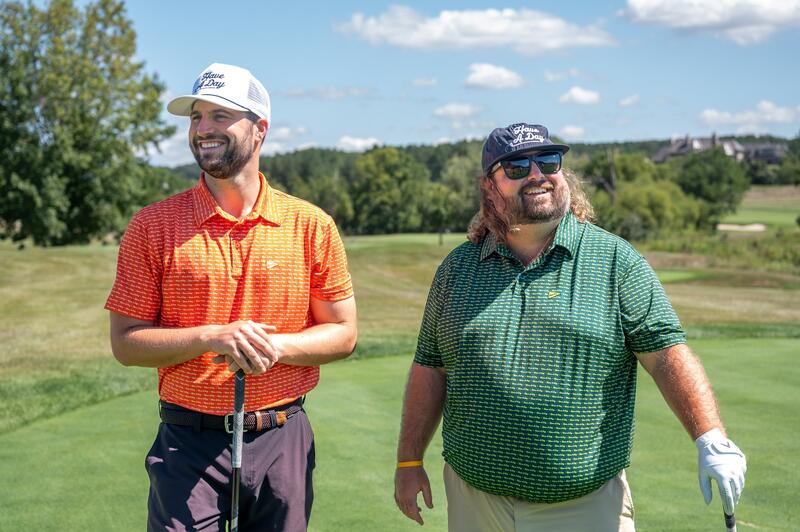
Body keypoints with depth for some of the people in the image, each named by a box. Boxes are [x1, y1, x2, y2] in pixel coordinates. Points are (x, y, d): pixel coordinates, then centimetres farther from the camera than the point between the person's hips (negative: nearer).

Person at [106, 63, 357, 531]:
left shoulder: (312, 226, -1)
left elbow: (343, 334, 3)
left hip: (283, 439, 1)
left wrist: (274, 346, -16)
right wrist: (211, 338, -18)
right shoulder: (152, 226, -1)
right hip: (188, 444, -1)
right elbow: (125, 341, -2)